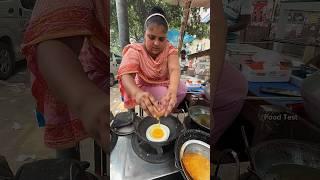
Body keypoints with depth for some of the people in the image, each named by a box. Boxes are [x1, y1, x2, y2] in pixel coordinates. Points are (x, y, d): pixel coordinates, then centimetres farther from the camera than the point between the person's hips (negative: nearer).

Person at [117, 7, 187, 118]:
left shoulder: (169, 50, -16)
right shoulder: (135, 51, -22)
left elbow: (174, 70, -35)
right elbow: (126, 75, -38)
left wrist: (172, 90, -59)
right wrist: (137, 93, -62)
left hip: (165, 85, 3)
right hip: (144, 88, -3)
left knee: (182, 89, -22)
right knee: (162, 93, -30)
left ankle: (165, 113, -3)